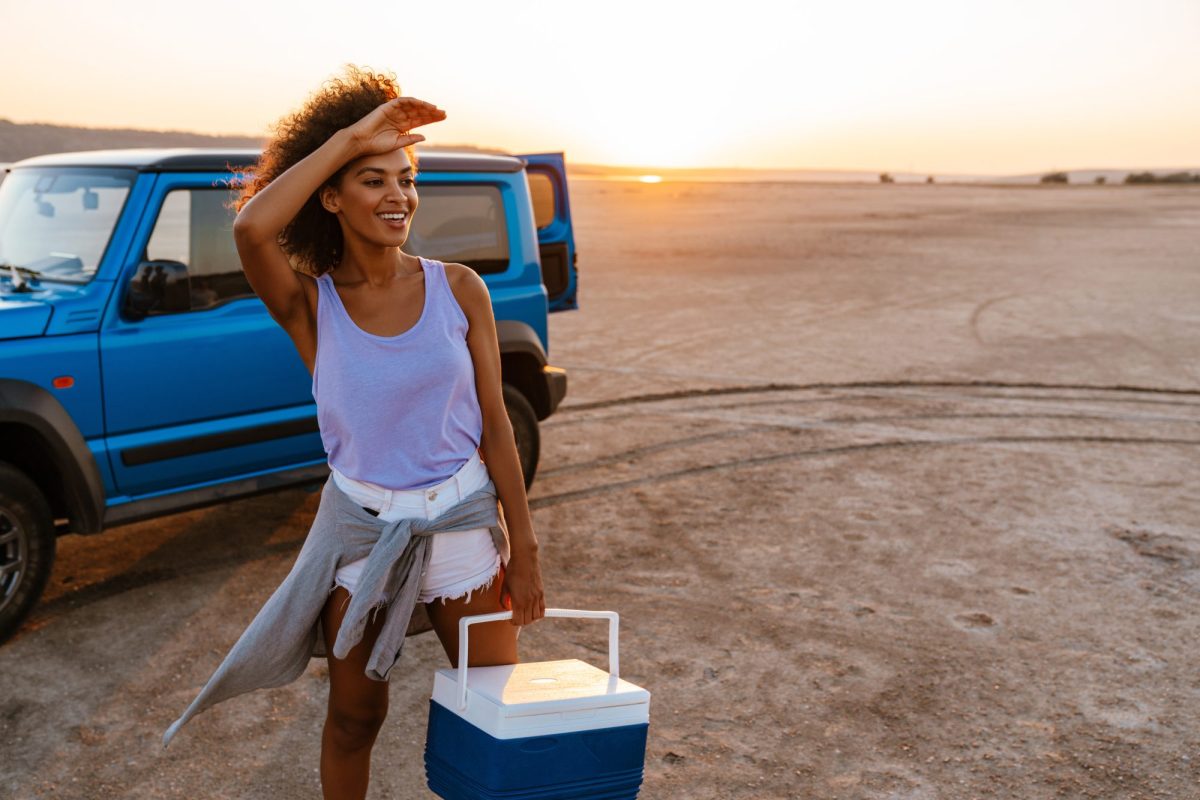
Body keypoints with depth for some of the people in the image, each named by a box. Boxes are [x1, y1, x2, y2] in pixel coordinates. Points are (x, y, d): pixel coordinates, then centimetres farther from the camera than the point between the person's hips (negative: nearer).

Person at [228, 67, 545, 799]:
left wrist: (525, 550, -4)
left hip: (460, 519, 1)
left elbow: (494, 424, -4)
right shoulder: (310, 304, -9)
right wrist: (350, 137, -23)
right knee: (354, 717, 16)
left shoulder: (459, 289, -6)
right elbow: (251, 229, -31)